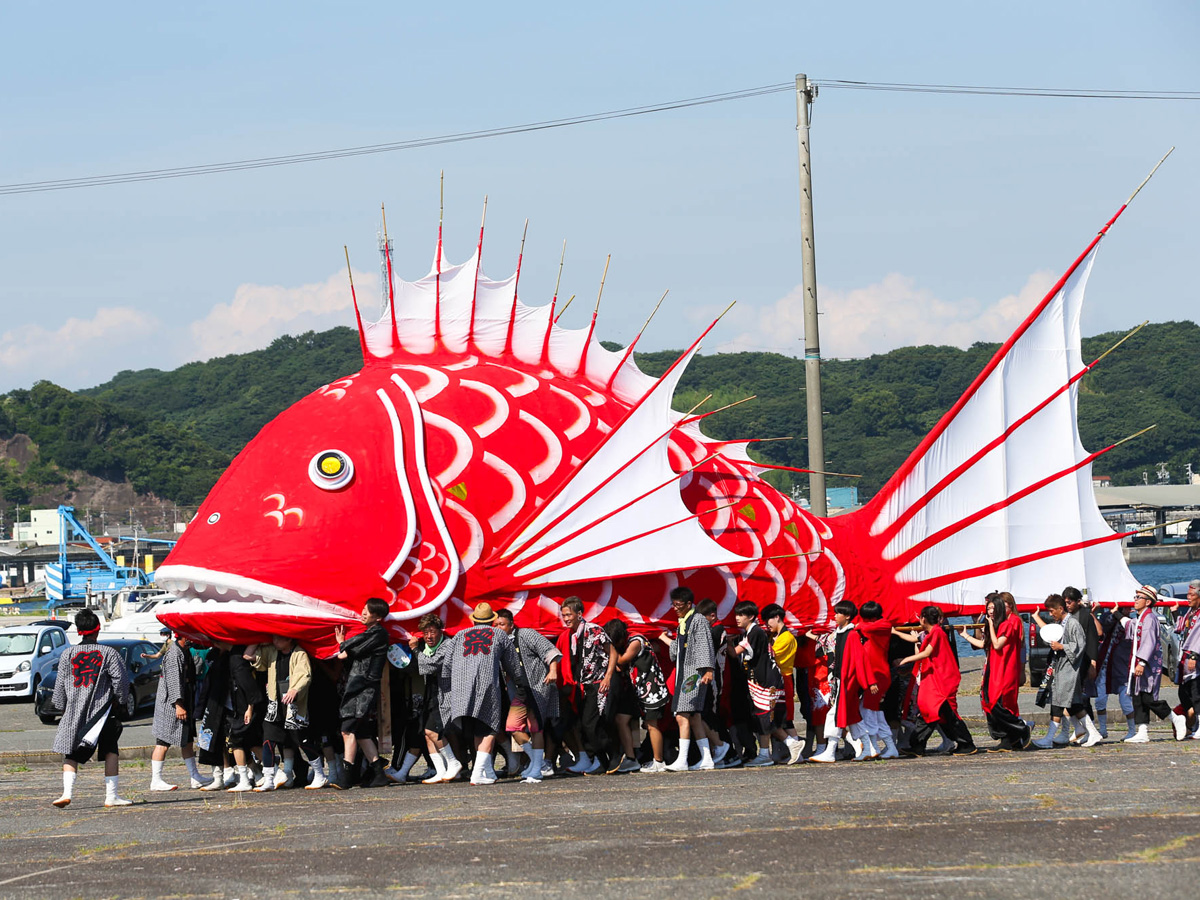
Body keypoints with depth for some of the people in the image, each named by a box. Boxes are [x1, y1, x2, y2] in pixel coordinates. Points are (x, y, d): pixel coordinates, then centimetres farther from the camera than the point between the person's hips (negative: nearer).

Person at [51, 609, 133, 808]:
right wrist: (120, 701, 9)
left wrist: (62, 708, 17)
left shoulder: (68, 654, 4)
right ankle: (111, 795, 0)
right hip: (102, 709, -2)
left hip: (73, 711, 2)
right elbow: (121, 679, -6)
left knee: (71, 753, 4)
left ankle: (67, 792, -13)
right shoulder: (109, 653, -2)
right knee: (111, 751, 5)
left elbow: (60, 685, 6)